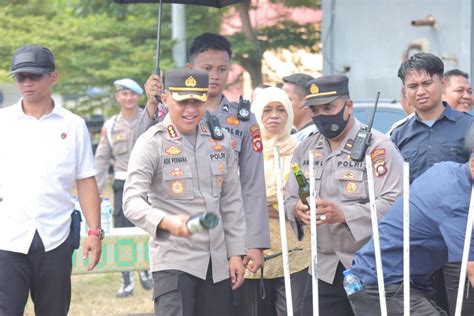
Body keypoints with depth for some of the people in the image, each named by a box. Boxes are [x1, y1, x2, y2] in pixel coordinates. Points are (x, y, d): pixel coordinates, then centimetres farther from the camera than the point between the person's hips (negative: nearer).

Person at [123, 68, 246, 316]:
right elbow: (132, 202, -15)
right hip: (174, 259, -5)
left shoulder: (220, 141, 11)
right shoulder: (151, 143, -6)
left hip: (218, 262, 5)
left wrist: (236, 253, 10)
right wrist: (167, 221, -34)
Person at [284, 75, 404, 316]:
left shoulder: (378, 147, -8)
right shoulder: (306, 149, 14)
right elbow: (290, 198, 16)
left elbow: (394, 203, -18)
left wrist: (343, 214, -26)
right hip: (325, 269, 5)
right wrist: (296, 210, -8)